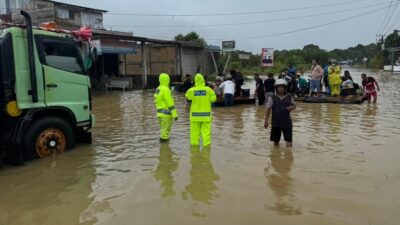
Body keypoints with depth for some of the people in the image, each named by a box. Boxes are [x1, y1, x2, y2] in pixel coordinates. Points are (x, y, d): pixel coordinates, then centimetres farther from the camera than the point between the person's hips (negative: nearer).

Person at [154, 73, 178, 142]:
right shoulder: (165, 89, -16)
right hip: (166, 114, -9)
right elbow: (170, 103, -19)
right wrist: (175, 114, -17)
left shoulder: (158, 89, 13)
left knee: (163, 130, 16)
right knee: (165, 131, -4)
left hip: (160, 113, 9)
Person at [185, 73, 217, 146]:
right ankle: (206, 143, 7)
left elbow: (187, 96, 11)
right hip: (205, 114, -1)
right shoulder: (208, 90, -10)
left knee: (195, 130, 10)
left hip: (195, 114, 1)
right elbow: (213, 99, -1)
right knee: (206, 129, 6)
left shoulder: (191, 90, -9)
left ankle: (194, 142, 16)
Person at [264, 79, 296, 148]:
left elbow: (294, 105, 15)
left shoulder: (289, 97, 2)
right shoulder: (272, 98, -2)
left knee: (288, 139, -3)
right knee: (276, 140, 11)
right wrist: (266, 121, -5)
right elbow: (268, 110, -2)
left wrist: (292, 107, -10)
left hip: (287, 122, 0)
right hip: (276, 122, 0)